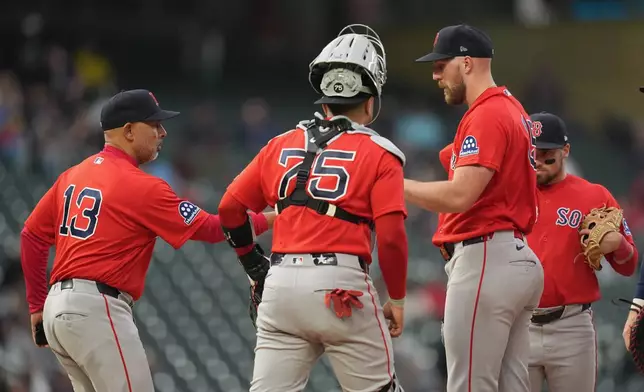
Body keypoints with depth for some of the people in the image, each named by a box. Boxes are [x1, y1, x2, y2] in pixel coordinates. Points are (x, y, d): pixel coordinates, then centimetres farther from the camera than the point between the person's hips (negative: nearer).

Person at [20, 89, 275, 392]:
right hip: (96, 310, -9)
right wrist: (269, 219, 4)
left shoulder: (72, 176, 15)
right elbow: (209, 228, -8)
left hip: (57, 309, 9)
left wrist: (38, 307, 21)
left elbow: (32, 236, 17)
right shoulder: (140, 186, -9)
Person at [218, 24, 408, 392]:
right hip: (341, 285, -4)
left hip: (281, 282, 4)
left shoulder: (282, 146, 16)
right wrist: (397, 298, 5)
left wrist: (256, 268, 27)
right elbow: (391, 234, -7)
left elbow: (230, 209, 16)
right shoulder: (379, 154, 3)